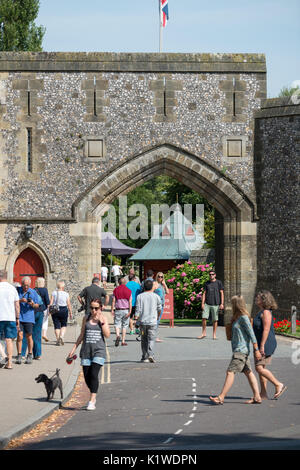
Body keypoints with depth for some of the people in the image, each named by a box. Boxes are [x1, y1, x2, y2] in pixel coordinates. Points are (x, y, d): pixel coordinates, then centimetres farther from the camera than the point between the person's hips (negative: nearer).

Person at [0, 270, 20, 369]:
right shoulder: (12, 288, 7)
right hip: (11, 317, 3)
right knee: (9, 339, 4)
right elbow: (17, 305, 8)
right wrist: (17, 319, 15)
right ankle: (9, 362, 0)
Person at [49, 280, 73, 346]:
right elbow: (69, 304, -3)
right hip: (63, 310, -1)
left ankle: (58, 340, 4)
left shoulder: (54, 293, -1)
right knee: (64, 325, 14)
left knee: (56, 326, 6)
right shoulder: (66, 294, -3)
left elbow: (51, 302, -4)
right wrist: (70, 313, 3)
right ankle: (61, 336, -8)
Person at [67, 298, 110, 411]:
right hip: (86, 350, 3)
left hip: (99, 350, -3)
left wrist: (101, 321, -12)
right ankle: (93, 395, 26)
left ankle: (92, 401, -15)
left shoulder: (103, 319, 4)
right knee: (87, 376, 1)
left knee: (94, 374, -16)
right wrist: (74, 348, 11)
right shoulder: (86, 318, 9)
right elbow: (82, 335, 16)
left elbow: (107, 335, -6)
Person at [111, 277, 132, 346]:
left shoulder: (116, 290, 1)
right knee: (124, 326, 8)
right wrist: (130, 311, -7)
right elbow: (130, 302, -5)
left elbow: (113, 301, -4)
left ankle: (117, 335, -26)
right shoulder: (128, 291, 2)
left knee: (117, 324, 3)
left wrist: (112, 310, -2)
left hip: (118, 310, -1)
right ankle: (123, 341, 8)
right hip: (126, 310, 1)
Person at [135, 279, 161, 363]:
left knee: (144, 340, 12)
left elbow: (138, 310, -7)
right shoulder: (156, 296, 0)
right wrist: (158, 316, 30)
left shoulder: (140, 296, -1)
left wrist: (136, 317, -2)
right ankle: (150, 354, -22)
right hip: (152, 321, -1)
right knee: (151, 339, -1)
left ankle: (145, 357, 15)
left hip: (142, 321, 1)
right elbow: (159, 309, 11)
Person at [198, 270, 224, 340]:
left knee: (215, 320, 0)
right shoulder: (206, 283, 11)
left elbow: (221, 293, 3)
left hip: (215, 304, -2)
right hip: (207, 304, 2)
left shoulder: (218, 283, 5)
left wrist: (222, 304, -4)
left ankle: (214, 335, 9)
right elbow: (204, 293, 9)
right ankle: (204, 333, 2)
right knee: (204, 318, -8)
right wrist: (202, 303, -1)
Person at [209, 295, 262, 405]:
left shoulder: (244, 318, -14)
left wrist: (256, 350, -16)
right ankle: (257, 397, 10)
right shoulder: (237, 317, 15)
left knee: (230, 372, -11)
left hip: (241, 350, -10)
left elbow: (251, 334, -15)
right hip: (238, 349, 10)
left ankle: (221, 398, -13)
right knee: (248, 372, 9)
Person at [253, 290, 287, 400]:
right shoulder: (261, 312, 15)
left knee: (259, 368, -11)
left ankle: (279, 385, -3)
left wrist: (262, 346, -25)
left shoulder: (266, 312, -16)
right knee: (261, 368, 10)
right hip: (262, 344, 10)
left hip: (266, 344, -10)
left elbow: (266, 330, -22)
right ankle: (263, 394, 13)